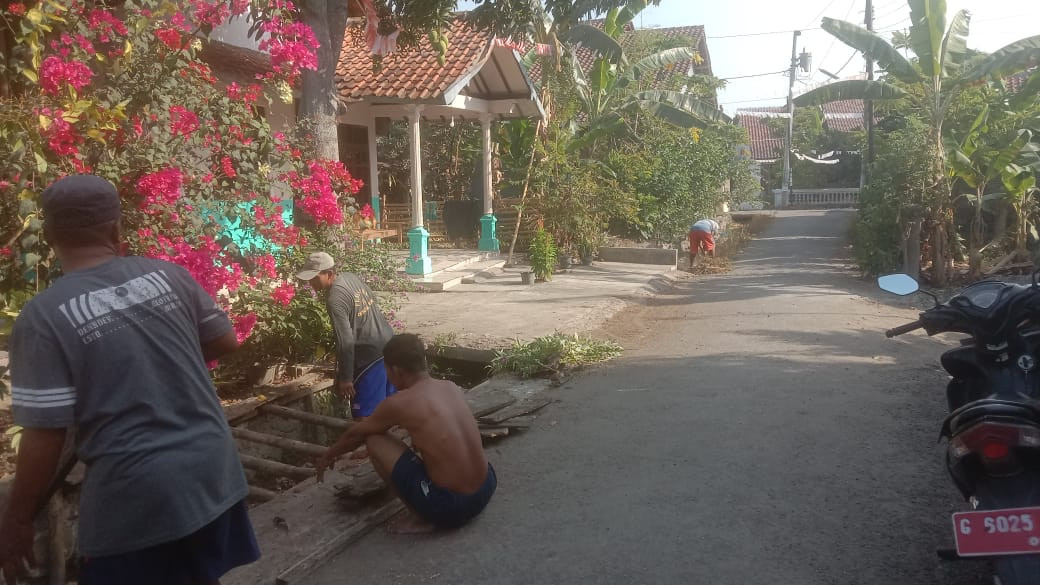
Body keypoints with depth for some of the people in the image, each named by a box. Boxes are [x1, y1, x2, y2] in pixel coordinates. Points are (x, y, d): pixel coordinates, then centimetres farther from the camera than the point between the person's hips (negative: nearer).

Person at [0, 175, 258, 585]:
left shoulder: (43, 316, -13)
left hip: (134, 495, -4)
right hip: (212, 470, 4)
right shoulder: (170, 275, -2)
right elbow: (226, 342, 9)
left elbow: (44, 434, -12)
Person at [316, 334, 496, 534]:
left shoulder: (399, 403, -9)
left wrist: (328, 456, 30)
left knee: (374, 440, 4)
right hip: (487, 490, 7)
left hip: (449, 506, -7)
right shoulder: (452, 388, 7)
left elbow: (355, 435, 11)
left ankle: (423, 517, 6)